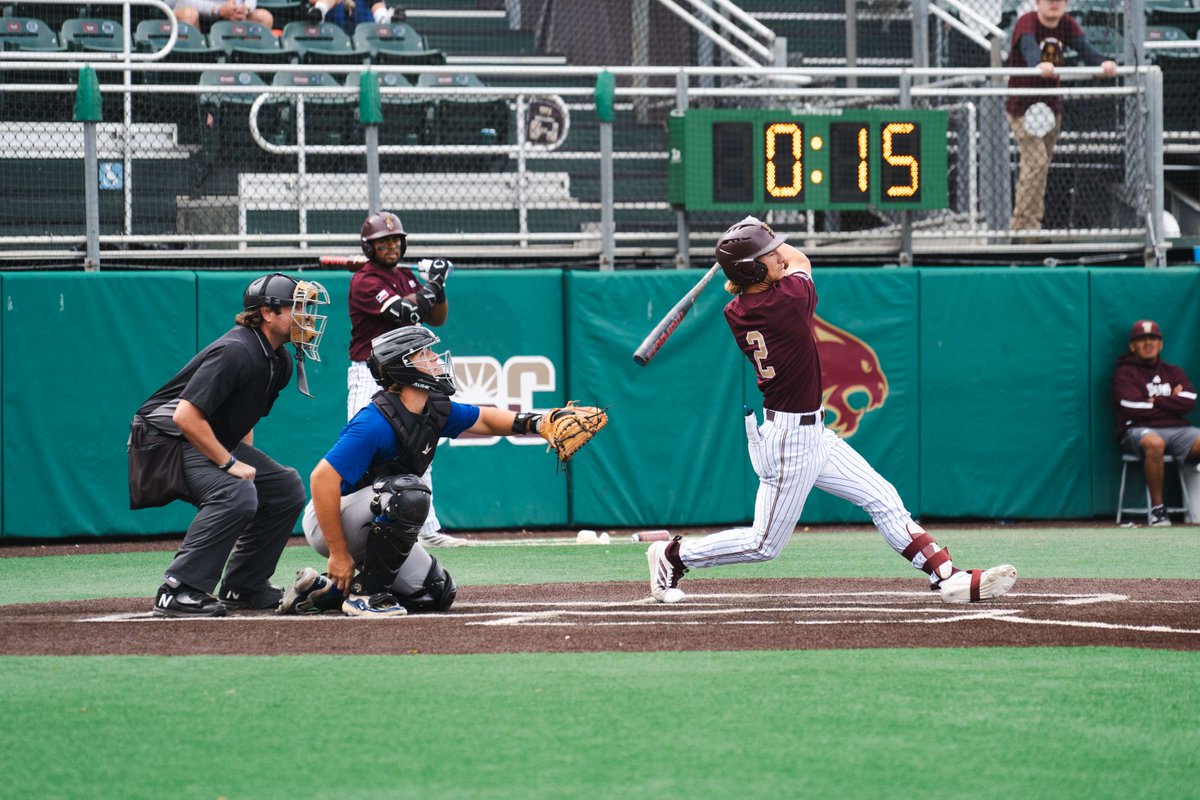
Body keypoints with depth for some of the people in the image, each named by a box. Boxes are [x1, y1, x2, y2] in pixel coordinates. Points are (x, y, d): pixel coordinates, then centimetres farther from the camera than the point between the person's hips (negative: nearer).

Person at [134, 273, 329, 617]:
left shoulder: (280, 363, 6)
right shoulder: (236, 352, -25)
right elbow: (187, 416, -30)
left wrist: (250, 463, 6)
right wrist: (230, 464, -25)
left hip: (216, 442, 10)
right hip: (169, 438, -10)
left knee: (285, 486, 7)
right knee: (236, 493, -31)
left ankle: (242, 586, 12)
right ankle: (178, 592, -30)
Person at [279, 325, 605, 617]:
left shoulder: (434, 411, 0)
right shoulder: (377, 423, -28)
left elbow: (483, 420, 14)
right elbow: (322, 479, -30)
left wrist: (539, 423, -7)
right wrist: (338, 554, -28)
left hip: (373, 525, 9)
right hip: (330, 521, -9)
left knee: (436, 593, 7)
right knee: (409, 492, -33)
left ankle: (325, 590, 12)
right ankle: (365, 594, -20)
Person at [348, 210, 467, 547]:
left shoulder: (406, 277, 12)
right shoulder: (364, 281, -13)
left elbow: (437, 319, 12)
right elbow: (405, 312, -23)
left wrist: (438, 286, -3)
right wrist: (432, 284, -13)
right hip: (369, 376, -8)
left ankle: (428, 529, 23)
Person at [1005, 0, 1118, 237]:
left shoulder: (1067, 24, 1)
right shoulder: (1027, 23, -16)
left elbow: (1083, 47, -16)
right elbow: (1028, 46, -37)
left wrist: (1102, 63, -38)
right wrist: (1040, 65, -60)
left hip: (1051, 108, 6)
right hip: (1022, 107, -6)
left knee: (1040, 166, 9)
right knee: (1036, 161, -17)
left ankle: (1021, 225, 18)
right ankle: (1025, 224, -11)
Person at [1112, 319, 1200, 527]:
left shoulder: (1174, 372, 21)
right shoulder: (1124, 373, 8)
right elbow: (1132, 408, -9)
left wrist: (1155, 401, -3)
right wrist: (1171, 402, 3)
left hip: (1179, 430, 4)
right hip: (1139, 430, -4)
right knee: (1154, 443, -41)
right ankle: (1157, 508, -31)